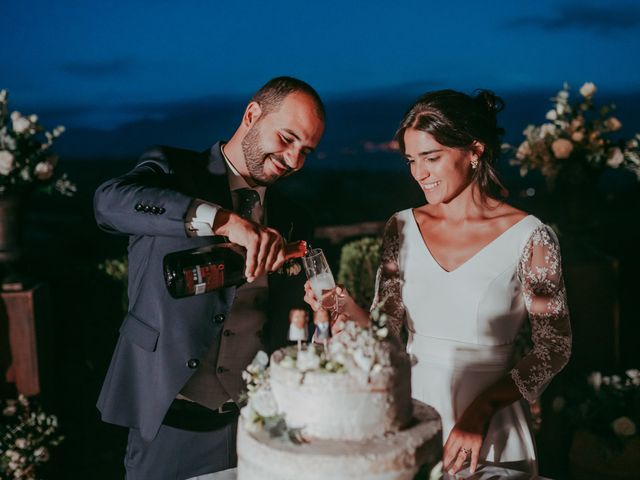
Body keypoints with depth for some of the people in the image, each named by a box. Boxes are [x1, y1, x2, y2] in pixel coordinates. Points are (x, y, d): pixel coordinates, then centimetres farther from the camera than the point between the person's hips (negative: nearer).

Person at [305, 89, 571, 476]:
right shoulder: (404, 227, 0)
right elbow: (389, 332, 2)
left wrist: (481, 410, -16)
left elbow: (554, 349, -7)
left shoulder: (529, 237, -11)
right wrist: (350, 311, -18)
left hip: (489, 437, -3)